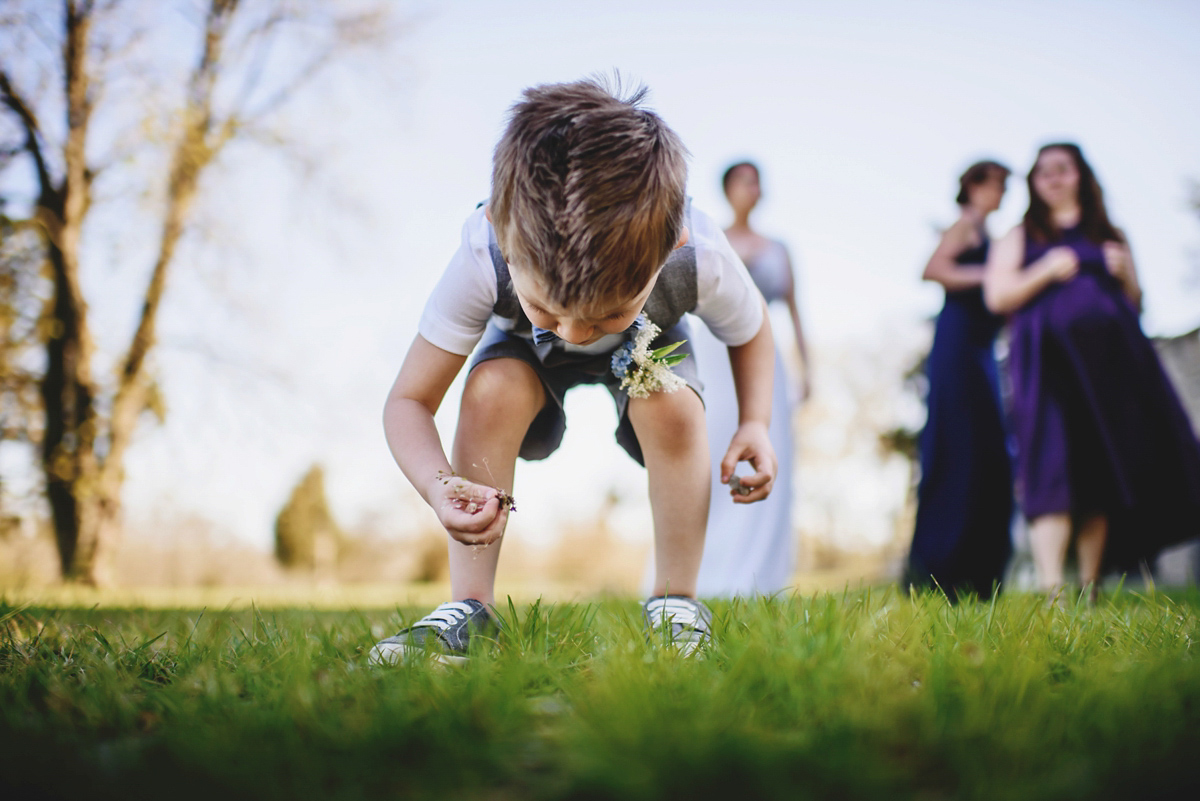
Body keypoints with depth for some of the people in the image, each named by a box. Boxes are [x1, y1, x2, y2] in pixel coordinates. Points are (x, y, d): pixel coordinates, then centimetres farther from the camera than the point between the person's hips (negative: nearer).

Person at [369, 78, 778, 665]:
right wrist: (440, 489, -51)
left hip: (648, 345, 0)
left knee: (670, 406, -32)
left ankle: (675, 601, -11)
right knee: (494, 387, -32)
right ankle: (468, 606, -20)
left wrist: (754, 424, -29)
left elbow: (750, 330, -12)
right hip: (528, 350, 0)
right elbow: (408, 402, -31)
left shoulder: (700, 259, -39)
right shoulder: (484, 259, -41)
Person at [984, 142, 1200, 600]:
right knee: (1054, 470, -16)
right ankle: (1051, 592, -24)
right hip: (1050, 362, -3)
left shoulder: (1110, 236, 23)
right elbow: (997, 296, 4)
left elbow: (1136, 304, 21)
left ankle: (1089, 589, 2)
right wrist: (1047, 270, -9)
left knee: (1103, 471, -2)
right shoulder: (1021, 236, 18)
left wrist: (1124, 275, 1)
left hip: (1110, 357, 3)